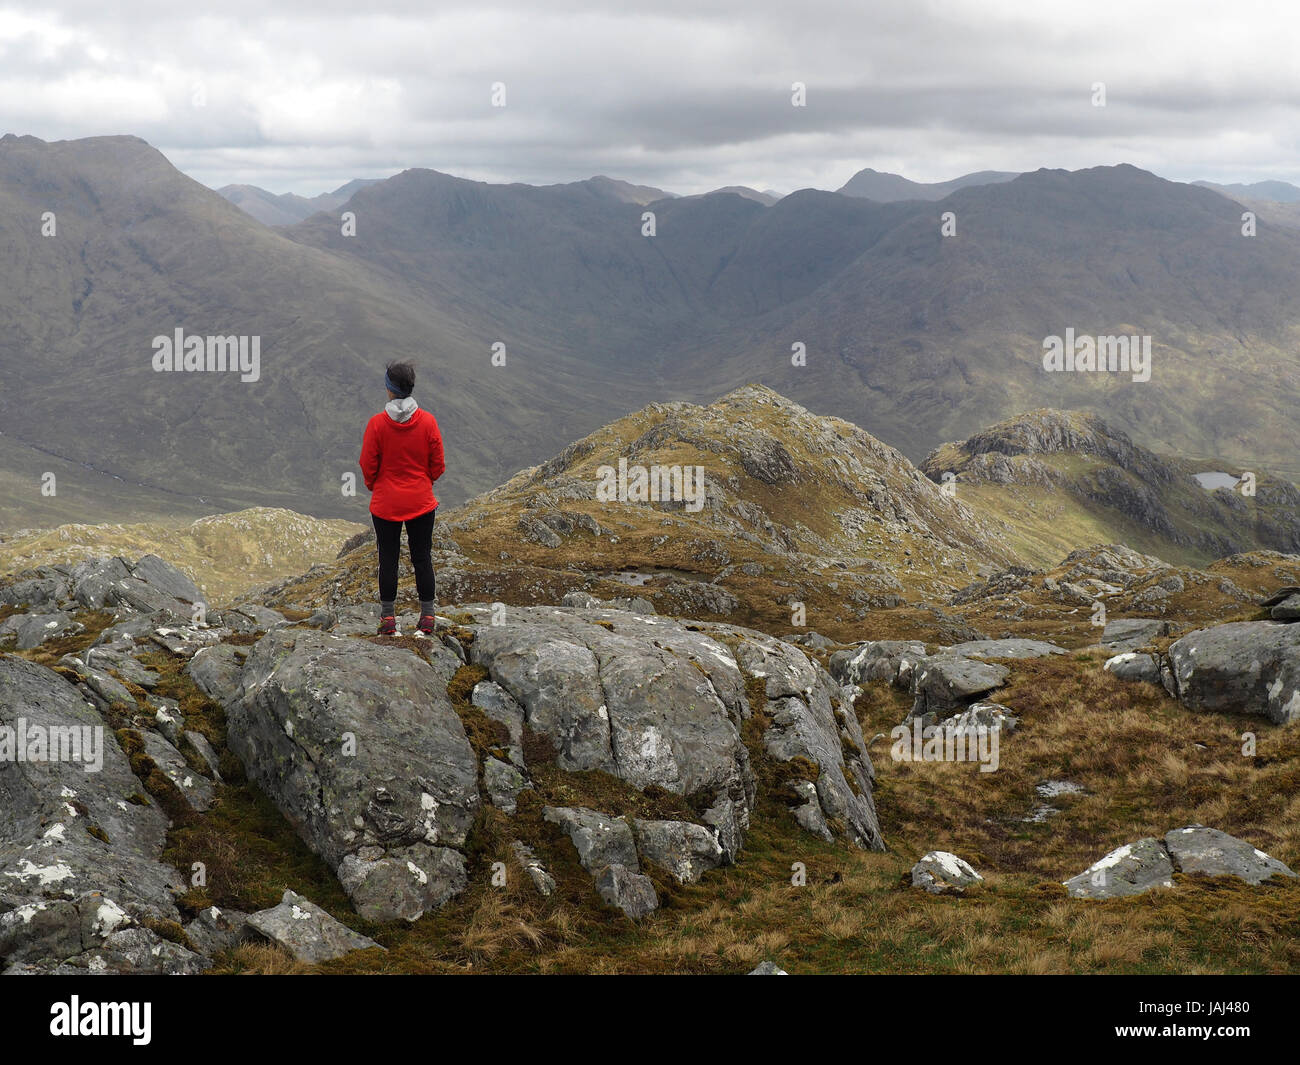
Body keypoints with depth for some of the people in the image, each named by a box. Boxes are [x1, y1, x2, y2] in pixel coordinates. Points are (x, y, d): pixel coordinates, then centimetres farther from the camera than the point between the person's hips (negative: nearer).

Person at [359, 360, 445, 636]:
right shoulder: (428, 421, -9)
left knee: (388, 559, 8)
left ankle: (388, 619, 12)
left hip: (385, 504, -1)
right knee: (422, 558, 9)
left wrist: (373, 485, 15)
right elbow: (438, 465, -1)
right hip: (421, 502, 1)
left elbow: (368, 467, -5)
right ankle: (428, 618, 12)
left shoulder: (377, 423, -12)